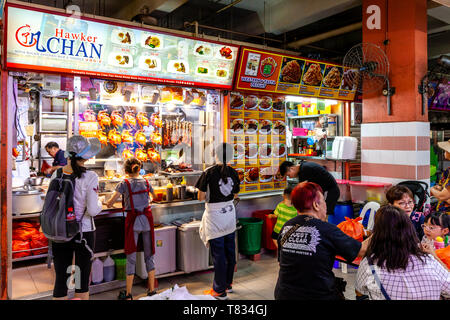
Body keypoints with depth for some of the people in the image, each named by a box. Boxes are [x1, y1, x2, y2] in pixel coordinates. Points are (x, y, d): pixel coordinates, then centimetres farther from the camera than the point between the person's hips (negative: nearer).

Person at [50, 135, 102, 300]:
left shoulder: (56, 174, -2)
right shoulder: (90, 177, -16)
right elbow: (92, 210, -16)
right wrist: (99, 203, 4)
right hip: (83, 232, -4)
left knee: (61, 279, 13)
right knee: (82, 281, 11)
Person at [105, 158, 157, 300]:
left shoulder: (124, 183, -6)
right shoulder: (146, 181, 5)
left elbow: (110, 203, -8)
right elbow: (154, 196, 23)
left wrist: (107, 203, 14)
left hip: (133, 220, -3)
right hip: (147, 219, 3)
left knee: (131, 257, 6)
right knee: (149, 254, 12)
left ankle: (128, 294, 16)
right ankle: (152, 290, 20)